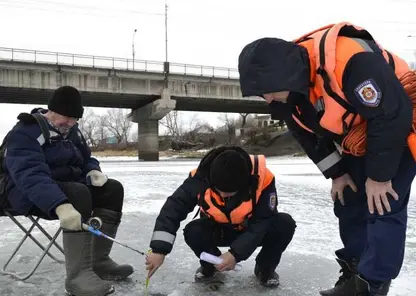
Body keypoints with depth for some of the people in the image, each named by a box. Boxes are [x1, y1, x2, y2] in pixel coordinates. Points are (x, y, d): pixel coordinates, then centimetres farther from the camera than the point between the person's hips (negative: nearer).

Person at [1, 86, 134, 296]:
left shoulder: (72, 131, 9)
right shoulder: (25, 133, -19)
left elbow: (86, 159, 20)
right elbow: (30, 175, -35)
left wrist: (94, 171, -6)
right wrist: (60, 205, -51)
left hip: (70, 187, 8)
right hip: (30, 195, -8)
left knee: (113, 189, -11)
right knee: (79, 194, -36)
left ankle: (99, 260, -10)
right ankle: (78, 275, -34)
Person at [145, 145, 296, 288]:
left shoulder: (262, 179, -33)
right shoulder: (201, 177, -29)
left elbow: (262, 222, -26)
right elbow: (173, 208, -25)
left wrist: (236, 253, -36)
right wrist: (159, 250, -33)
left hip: (255, 231, -1)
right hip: (218, 229, 1)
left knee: (285, 224, -29)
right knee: (192, 232, -28)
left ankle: (265, 268, 2)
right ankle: (211, 264, 7)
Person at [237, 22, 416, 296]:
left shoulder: (349, 58, -38)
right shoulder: (287, 95, -13)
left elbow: (392, 114, -31)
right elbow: (310, 136, 3)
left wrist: (379, 175, -23)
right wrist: (337, 173, 1)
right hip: (359, 143, 8)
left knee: (384, 208, -10)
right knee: (349, 206, 9)